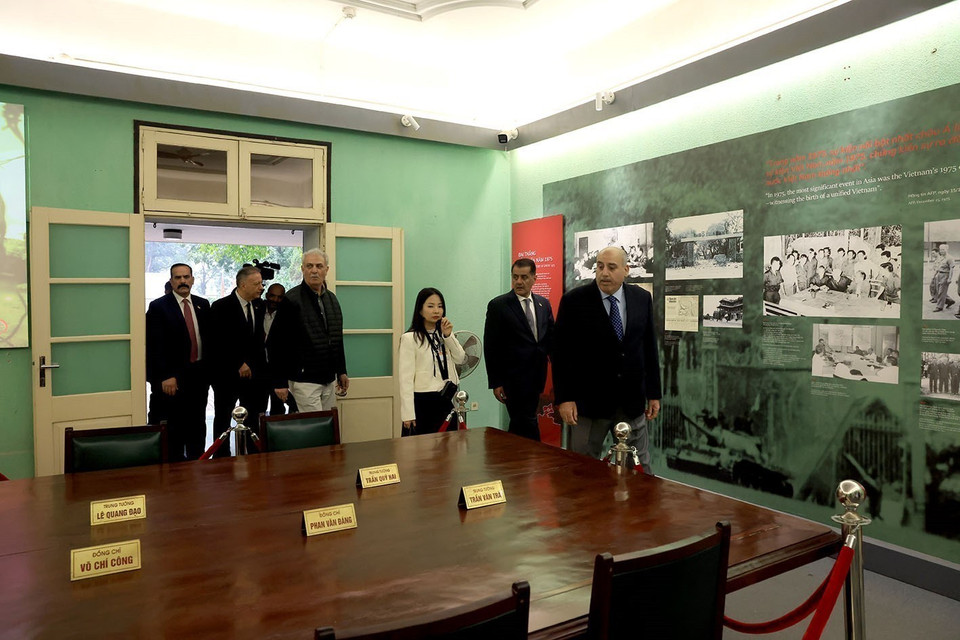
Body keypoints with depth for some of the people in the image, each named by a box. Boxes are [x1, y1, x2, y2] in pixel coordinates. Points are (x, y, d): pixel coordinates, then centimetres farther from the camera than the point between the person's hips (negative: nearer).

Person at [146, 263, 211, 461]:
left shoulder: (203, 305, 9)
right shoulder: (158, 307, -5)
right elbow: (155, 346, -9)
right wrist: (165, 376, -15)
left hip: (199, 376, 5)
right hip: (172, 378, -4)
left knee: (197, 426, 12)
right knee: (174, 430, 2)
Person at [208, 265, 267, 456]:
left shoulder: (259, 306, 5)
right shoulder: (221, 307, -10)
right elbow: (218, 344, -14)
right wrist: (239, 364, -15)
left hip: (252, 373, 4)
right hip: (227, 374, -4)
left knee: (253, 419, 7)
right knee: (223, 419, 10)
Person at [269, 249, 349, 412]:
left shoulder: (332, 299, 12)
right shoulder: (291, 299, -9)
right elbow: (275, 343, -10)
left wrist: (341, 371, 16)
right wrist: (280, 382, -12)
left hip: (329, 380, 7)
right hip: (304, 380, -7)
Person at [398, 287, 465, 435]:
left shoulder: (444, 334, 12)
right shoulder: (410, 338, -9)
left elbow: (460, 359, 2)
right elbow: (406, 378, -12)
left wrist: (448, 336, -10)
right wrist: (408, 414, -15)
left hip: (447, 400, 6)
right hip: (422, 401, -6)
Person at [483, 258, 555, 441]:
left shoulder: (544, 304, 9)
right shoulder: (498, 305, -6)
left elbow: (551, 338, 14)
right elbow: (491, 347, -6)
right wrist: (495, 382, -8)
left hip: (536, 378, 5)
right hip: (513, 378, -5)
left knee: (519, 425, 13)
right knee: (528, 426, -6)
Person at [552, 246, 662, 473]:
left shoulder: (642, 298, 3)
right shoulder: (574, 300, -8)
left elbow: (649, 348, 9)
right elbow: (560, 352, -6)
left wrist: (653, 393, 8)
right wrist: (564, 398, -10)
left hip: (633, 401, 3)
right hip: (590, 401, -3)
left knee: (640, 469, 12)